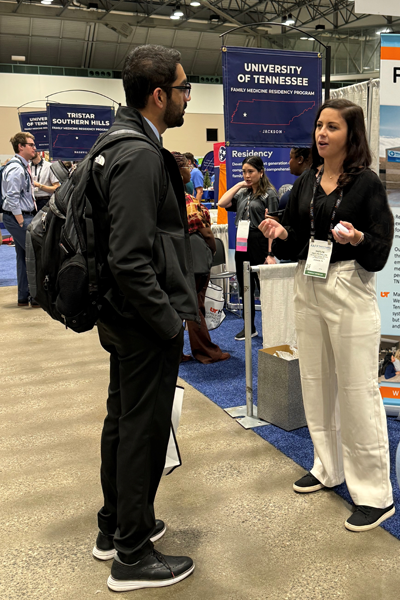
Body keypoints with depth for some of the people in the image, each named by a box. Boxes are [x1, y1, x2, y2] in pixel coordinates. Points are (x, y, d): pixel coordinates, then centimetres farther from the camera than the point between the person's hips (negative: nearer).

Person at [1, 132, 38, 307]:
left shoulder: (24, 166, 15)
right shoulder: (16, 168, -16)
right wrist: (22, 222, -19)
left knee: (24, 256, 12)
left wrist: (29, 219, 15)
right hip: (18, 217, -10)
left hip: (24, 216, 10)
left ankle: (24, 297, 19)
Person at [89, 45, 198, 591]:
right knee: (144, 433, 3)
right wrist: (171, 323, -19)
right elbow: (129, 260, -27)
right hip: (146, 324, -10)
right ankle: (132, 557, 21)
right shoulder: (141, 156, -22)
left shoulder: (122, 144, 10)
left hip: (125, 319, 10)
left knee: (122, 422, 20)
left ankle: (114, 527, 39)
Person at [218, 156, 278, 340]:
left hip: (259, 244, -7)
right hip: (242, 244, 7)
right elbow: (222, 203, 4)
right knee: (245, 287, 13)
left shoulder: (269, 194, -6)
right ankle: (249, 327, 24)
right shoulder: (243, 193, 14)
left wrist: (270, 253, -19)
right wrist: (238, 185, 4)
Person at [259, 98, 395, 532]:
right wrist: (280, 235, -9)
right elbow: (294, 245, 11)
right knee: (315, 383, 14)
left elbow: (381, 252, -9)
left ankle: (375, 493, 10)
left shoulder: (366, 183, -6)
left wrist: (357, 239, -29)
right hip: (308, 288, 6)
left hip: (350, 292, -6)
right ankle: (328, 468, 32)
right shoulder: (305, 183, 10)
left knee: (357, 391, -2)